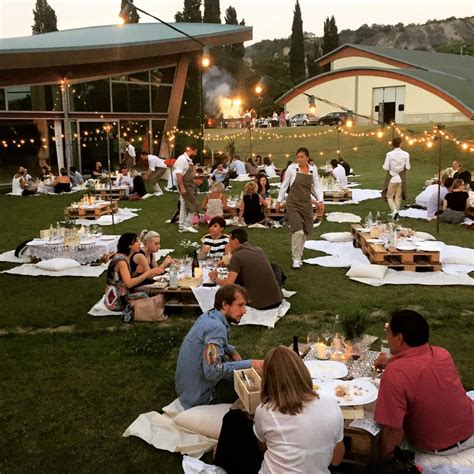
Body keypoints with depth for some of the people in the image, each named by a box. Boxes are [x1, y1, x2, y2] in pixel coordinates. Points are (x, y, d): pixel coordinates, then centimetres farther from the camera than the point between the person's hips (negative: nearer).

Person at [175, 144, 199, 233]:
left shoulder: (189, 160, 11)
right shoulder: (182, 159, -18)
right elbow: (178, 175, -23)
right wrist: (182, 187, -25)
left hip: (190, 185, 9)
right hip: (185, 185, -9)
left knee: (184, 206, 14)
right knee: (194, 206, -6)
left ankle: (182, 226, 22)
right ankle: (187, 225, 1)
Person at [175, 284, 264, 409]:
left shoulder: (209, 316, 1)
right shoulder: (216, 327, -27)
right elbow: (212, 371, -33)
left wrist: (232, 351, 6)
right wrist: (250, 364, -29)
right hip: (199, 397, -9)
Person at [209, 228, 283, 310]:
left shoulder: (237, 256, -8)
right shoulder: (259, 250, 11)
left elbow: (228, 283, -14)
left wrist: (215, 279, 7)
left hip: (259, 304, -5)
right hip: (277, 301, 5)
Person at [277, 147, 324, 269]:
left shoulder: (313, 169, 1)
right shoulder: (292, 168, -7)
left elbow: (316, 186, 7)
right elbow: (284, 185, 2)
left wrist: (320, 200, -5)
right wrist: (279, 200, 5)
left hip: (306, 203, 4)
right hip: (293, 203, -4)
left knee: (305, 232, 12)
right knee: (297, 231, -14)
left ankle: (298, 254, 32)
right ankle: (296, 258, -1)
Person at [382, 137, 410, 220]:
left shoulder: (389, 154, -13)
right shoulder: (406, 154, -6)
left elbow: (386, 168, -12)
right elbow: (407, 167, -3)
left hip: (392, 178, -2)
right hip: (401, 179, 2)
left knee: (389, 196, 10)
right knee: (398, 197, 14)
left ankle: (394, 210, -13)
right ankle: (395, 215, 17)